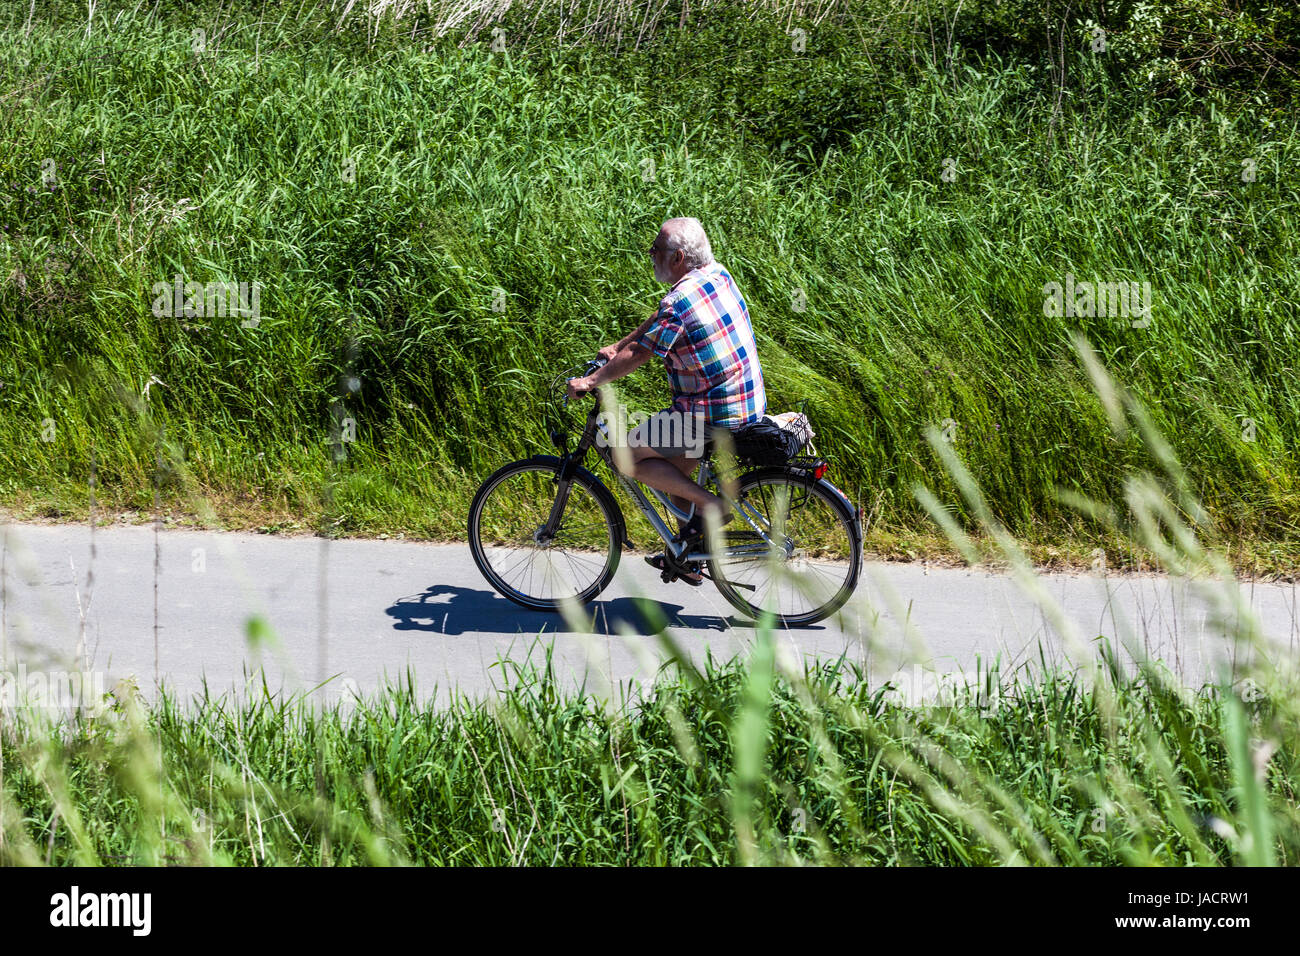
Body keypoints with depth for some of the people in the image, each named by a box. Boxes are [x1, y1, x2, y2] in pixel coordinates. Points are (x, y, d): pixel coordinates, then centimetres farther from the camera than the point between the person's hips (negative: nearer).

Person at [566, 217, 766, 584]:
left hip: (714, 417, -9)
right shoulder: (717, 274, 6)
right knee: (675, 467, 25)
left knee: (628, 455, -2)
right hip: (750, 403, 9)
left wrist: (590, 381, 2)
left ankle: (709, 505, -3)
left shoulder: (678, 302, -21)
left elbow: (637, 356, -12)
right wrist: (617, 346, 22)